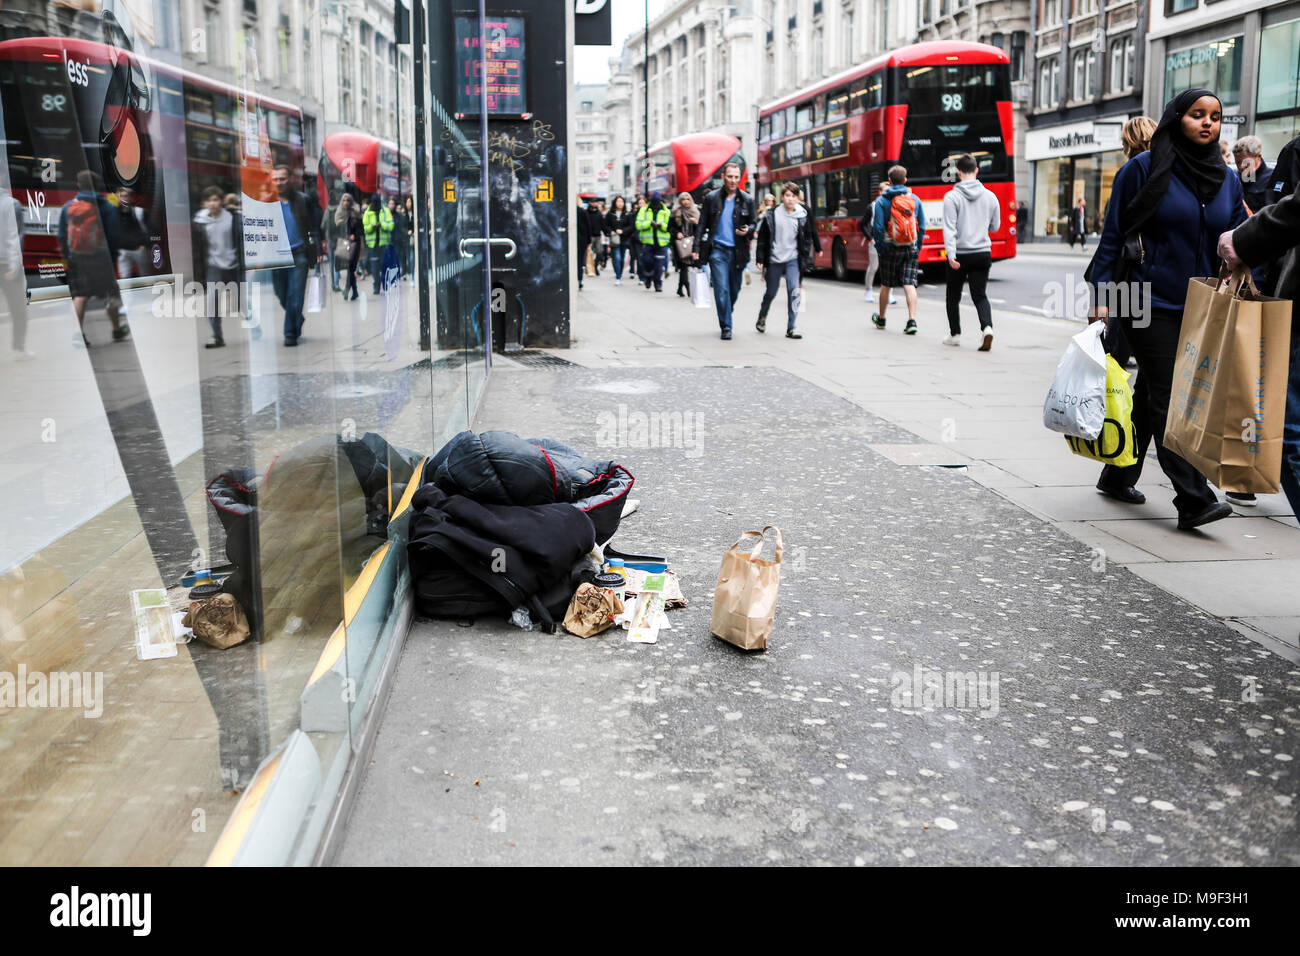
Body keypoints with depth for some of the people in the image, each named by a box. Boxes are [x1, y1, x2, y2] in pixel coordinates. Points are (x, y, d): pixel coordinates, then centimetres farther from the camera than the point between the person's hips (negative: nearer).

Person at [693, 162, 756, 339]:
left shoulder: (746, 200, 6)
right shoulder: (711, 198, 2)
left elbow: (752, 223, 14)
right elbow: (702, 225, 4)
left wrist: (747, 230, -11)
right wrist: (696, 249, -2)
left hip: (738, 251, 2)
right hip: (717, 250, -2)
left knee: (734, 290, 10)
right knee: (722, 290, -8)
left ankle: (726, 317, 34)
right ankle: (726, 327, -1)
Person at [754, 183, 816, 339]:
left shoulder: (802, 216, 2)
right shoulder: (772, 215, -2)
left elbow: (807, 238, 10)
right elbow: (762, 238, 2)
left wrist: (805, 257, 2)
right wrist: (760, 259, -2)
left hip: (793, 259, 0)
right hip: (774, 260, 0)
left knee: (794, 290, -14)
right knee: (771, 292, 11)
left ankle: (791, 328, -10)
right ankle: (762, 318, 38)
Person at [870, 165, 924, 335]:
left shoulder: (882, 200, -5)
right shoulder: (915, 199, 3)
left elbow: (878, 227, -9)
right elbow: (922, 226, 4)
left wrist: (879, 247, 2)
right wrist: (917, 247, 12)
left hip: (890, 248, -2)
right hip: (911, 249, 2)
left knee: (886, 285, 12)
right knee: (909, 284, -1)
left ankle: (881, 319, 28)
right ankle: (912, 320, -13)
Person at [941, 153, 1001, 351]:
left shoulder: (952, 197, -9)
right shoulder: (990, 196, 3)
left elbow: (950, 229, -17)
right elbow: (995, 226, 12)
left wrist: (951, 256, -21)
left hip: (959, 255, -3)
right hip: (982, 253, 3)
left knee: (953, 296, 14)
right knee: (980, 295, 7)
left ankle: (955, 334, 23)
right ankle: (987, 327, -17)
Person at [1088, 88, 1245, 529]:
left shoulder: (1228, 180, 10)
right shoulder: (1144, 169, -4)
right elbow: (1113, 236, -4)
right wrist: (1102, 297, -10)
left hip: (1201, 309, 5)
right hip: (1151, 304, -5)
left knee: (1151, 394, 13)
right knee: (1168, 398, -10)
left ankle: (1118, 476, 27)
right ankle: (1193, 500, -13)